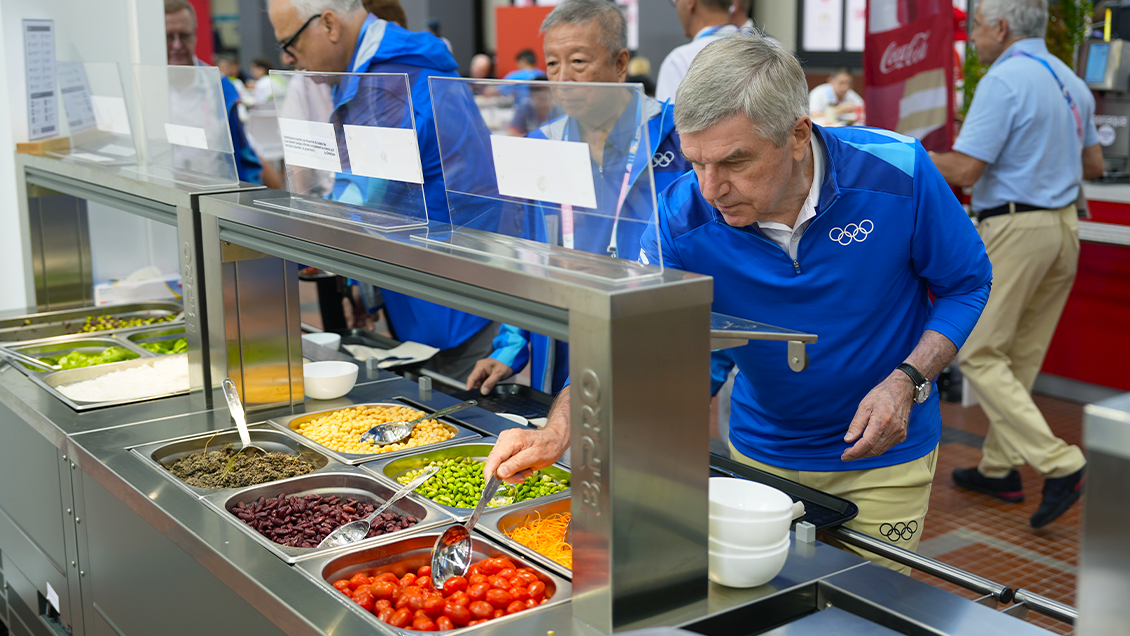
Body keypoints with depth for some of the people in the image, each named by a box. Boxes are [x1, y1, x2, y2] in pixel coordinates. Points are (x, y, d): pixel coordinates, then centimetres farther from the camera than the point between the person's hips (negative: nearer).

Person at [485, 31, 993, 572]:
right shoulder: (681, 218, -21)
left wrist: (908, 380, -23)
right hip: (760, 453, 2)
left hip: (884, 456, -1)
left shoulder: (897, 174, -23)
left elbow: (966, 284, -8)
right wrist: (557, 432, -36)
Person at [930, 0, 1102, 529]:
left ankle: (1059, 463, -12)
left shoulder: (1003, 81, -14)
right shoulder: (1071, 82, 13)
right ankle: (999, 468, 22)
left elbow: (965, 170, -18)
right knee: (1019, 356, 14)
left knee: (979, 353, -3)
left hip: (1015, 228, -9)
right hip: (1064, 226, 9)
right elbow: (1093, 165, 21)